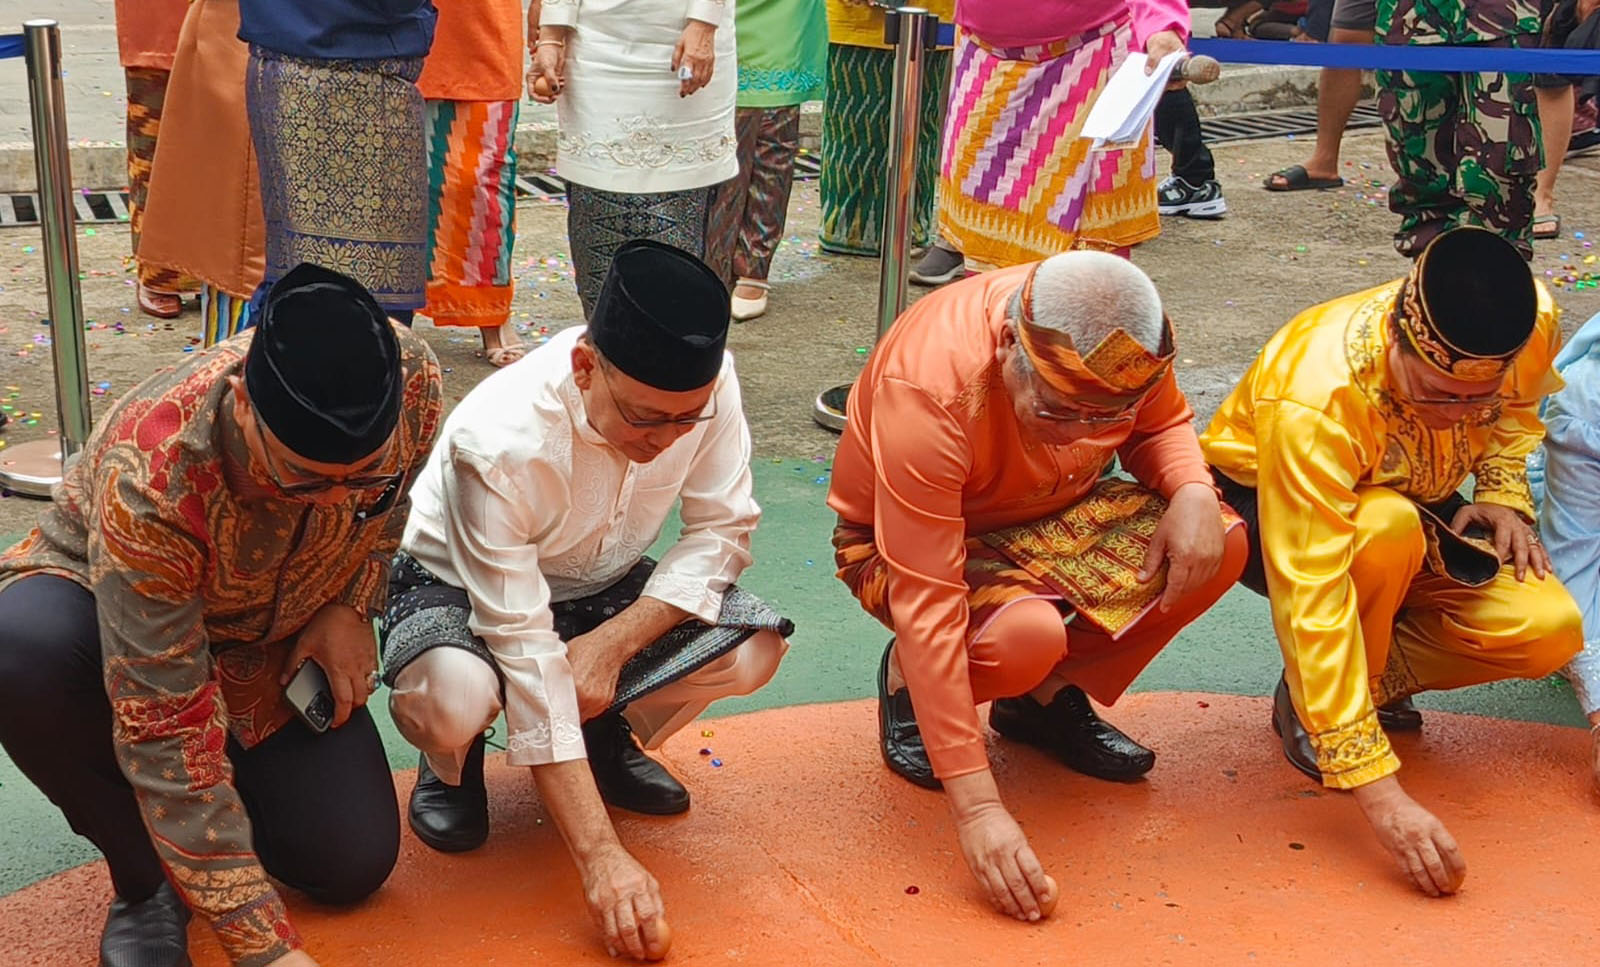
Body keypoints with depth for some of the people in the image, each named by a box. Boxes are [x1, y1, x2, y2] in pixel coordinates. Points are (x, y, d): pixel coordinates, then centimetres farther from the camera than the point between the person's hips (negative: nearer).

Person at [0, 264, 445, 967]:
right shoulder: (151, 476, -41)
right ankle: (146, 881, -13)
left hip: (270, 644, 3)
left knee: (353, 864, -13)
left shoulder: (411, 379, -28)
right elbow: (166, 730, -39)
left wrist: (352, 606, -14)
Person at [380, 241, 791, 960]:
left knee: (753, 648, -23)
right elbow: (527, 657, -36)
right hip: (459, 592, -4)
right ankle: (454, 763, 1)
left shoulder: (706, 383, -24)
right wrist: (601, 857, -38)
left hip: (599, 590, 4)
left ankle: (605, 735, 7)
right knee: (453, 698, -38)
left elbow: (722, 530, -12)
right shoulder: (499, 442, -37)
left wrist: (614, 642, -28)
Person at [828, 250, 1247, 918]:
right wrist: (976, 805, -40)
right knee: (1026, 635, -37)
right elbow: (927, 608, -38)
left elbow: (1163, 422, 2)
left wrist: (1193, 492, -24)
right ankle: (908, 681, -1)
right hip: (901, 539, -5)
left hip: (1046, 513, 6)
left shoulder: (1119, 342, -22)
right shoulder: (927, 392, -38)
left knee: (1220, 548, -17)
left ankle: (1047, 700, 3)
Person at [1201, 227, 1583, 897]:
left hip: (1416, 503, 5)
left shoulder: (1535, 323, -23)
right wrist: (1379, 792, -44)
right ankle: (1307, 703, -13)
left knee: (1549, 629, -21)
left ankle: (1373, 675, 4)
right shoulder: (1314, 396, -40)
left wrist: (1504, 495, -14)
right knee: (1389, 528, -39)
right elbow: (1311, 600, -42)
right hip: (1259, 508, -5)